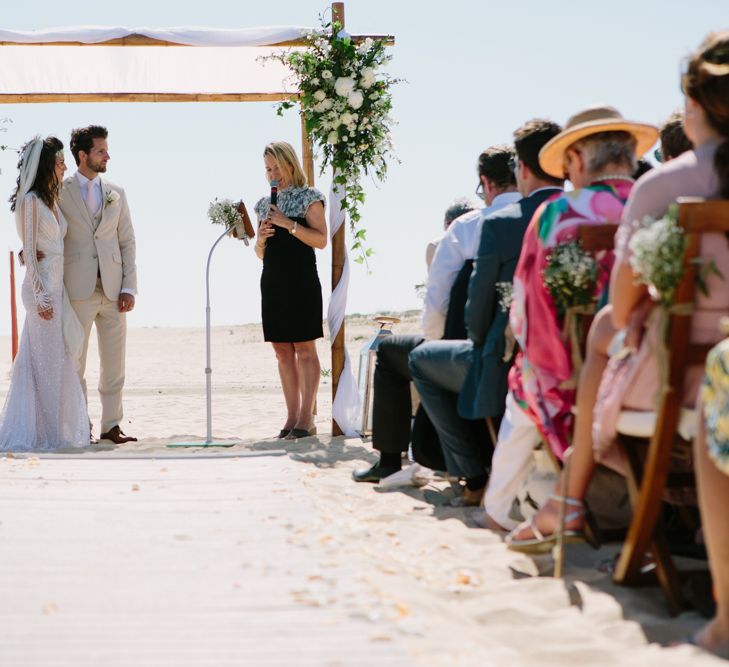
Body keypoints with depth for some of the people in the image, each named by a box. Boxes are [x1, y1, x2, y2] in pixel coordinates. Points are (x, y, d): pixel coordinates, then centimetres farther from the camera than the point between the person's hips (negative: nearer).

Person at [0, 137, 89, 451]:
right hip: (42, 288, -9)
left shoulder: (52, 200, 16)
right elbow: (29, 251, -13)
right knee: (47, 359, -5)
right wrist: (41, 295, -17)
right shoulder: (31, 201, -10)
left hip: (56, 287, 9)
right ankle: (48, 432, 1)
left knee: (51, 360, 10)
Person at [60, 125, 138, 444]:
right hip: (78, 291, -4)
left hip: (113, 290, 4)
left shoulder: (116, 194, 12)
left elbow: (127, 242, 11)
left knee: (114, 364, 5)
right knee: (75, 364, 1)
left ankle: (111, 426, 12)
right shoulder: (59, 192, 0)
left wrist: (129, 287, 2)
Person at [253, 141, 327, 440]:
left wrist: (289, 224, -17)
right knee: (282, 350, 4)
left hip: (301, 280, -6)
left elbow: (321, 239, -10)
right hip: (272, 281, 6)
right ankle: (292, 416, 7)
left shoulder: (308, 197, 0)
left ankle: (306, 418, -5)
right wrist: (261, 239, -2)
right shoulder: (265, 204, 17)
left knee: (304, 348, -6)